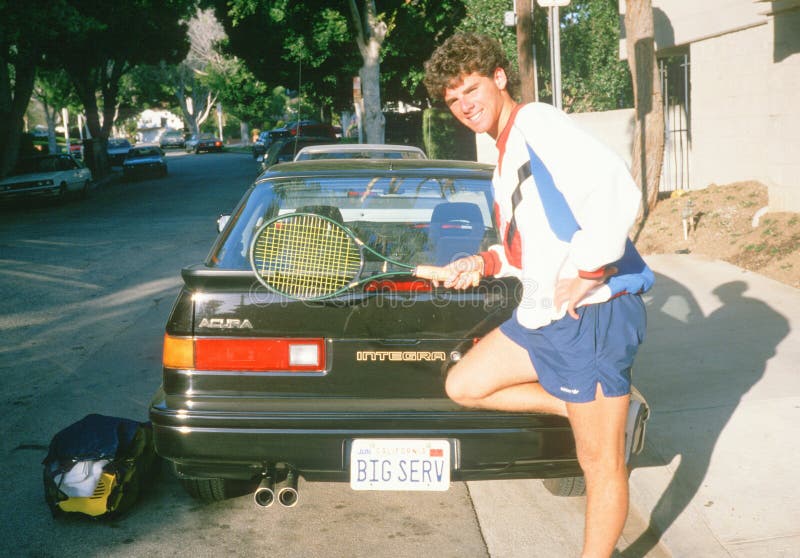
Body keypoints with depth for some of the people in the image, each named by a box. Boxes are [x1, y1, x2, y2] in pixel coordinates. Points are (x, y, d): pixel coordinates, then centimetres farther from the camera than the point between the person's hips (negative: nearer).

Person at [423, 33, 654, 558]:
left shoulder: (536, 122, -12)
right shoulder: (508, 151, 18)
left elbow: (615, 187, -28)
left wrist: (586, 273, -24)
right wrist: (487, 263, 13)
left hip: (591, 314, -10)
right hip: (542, 315, 10)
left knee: (601, 464, 0)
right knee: (463, 386, 14)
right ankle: (604, 410, 14)